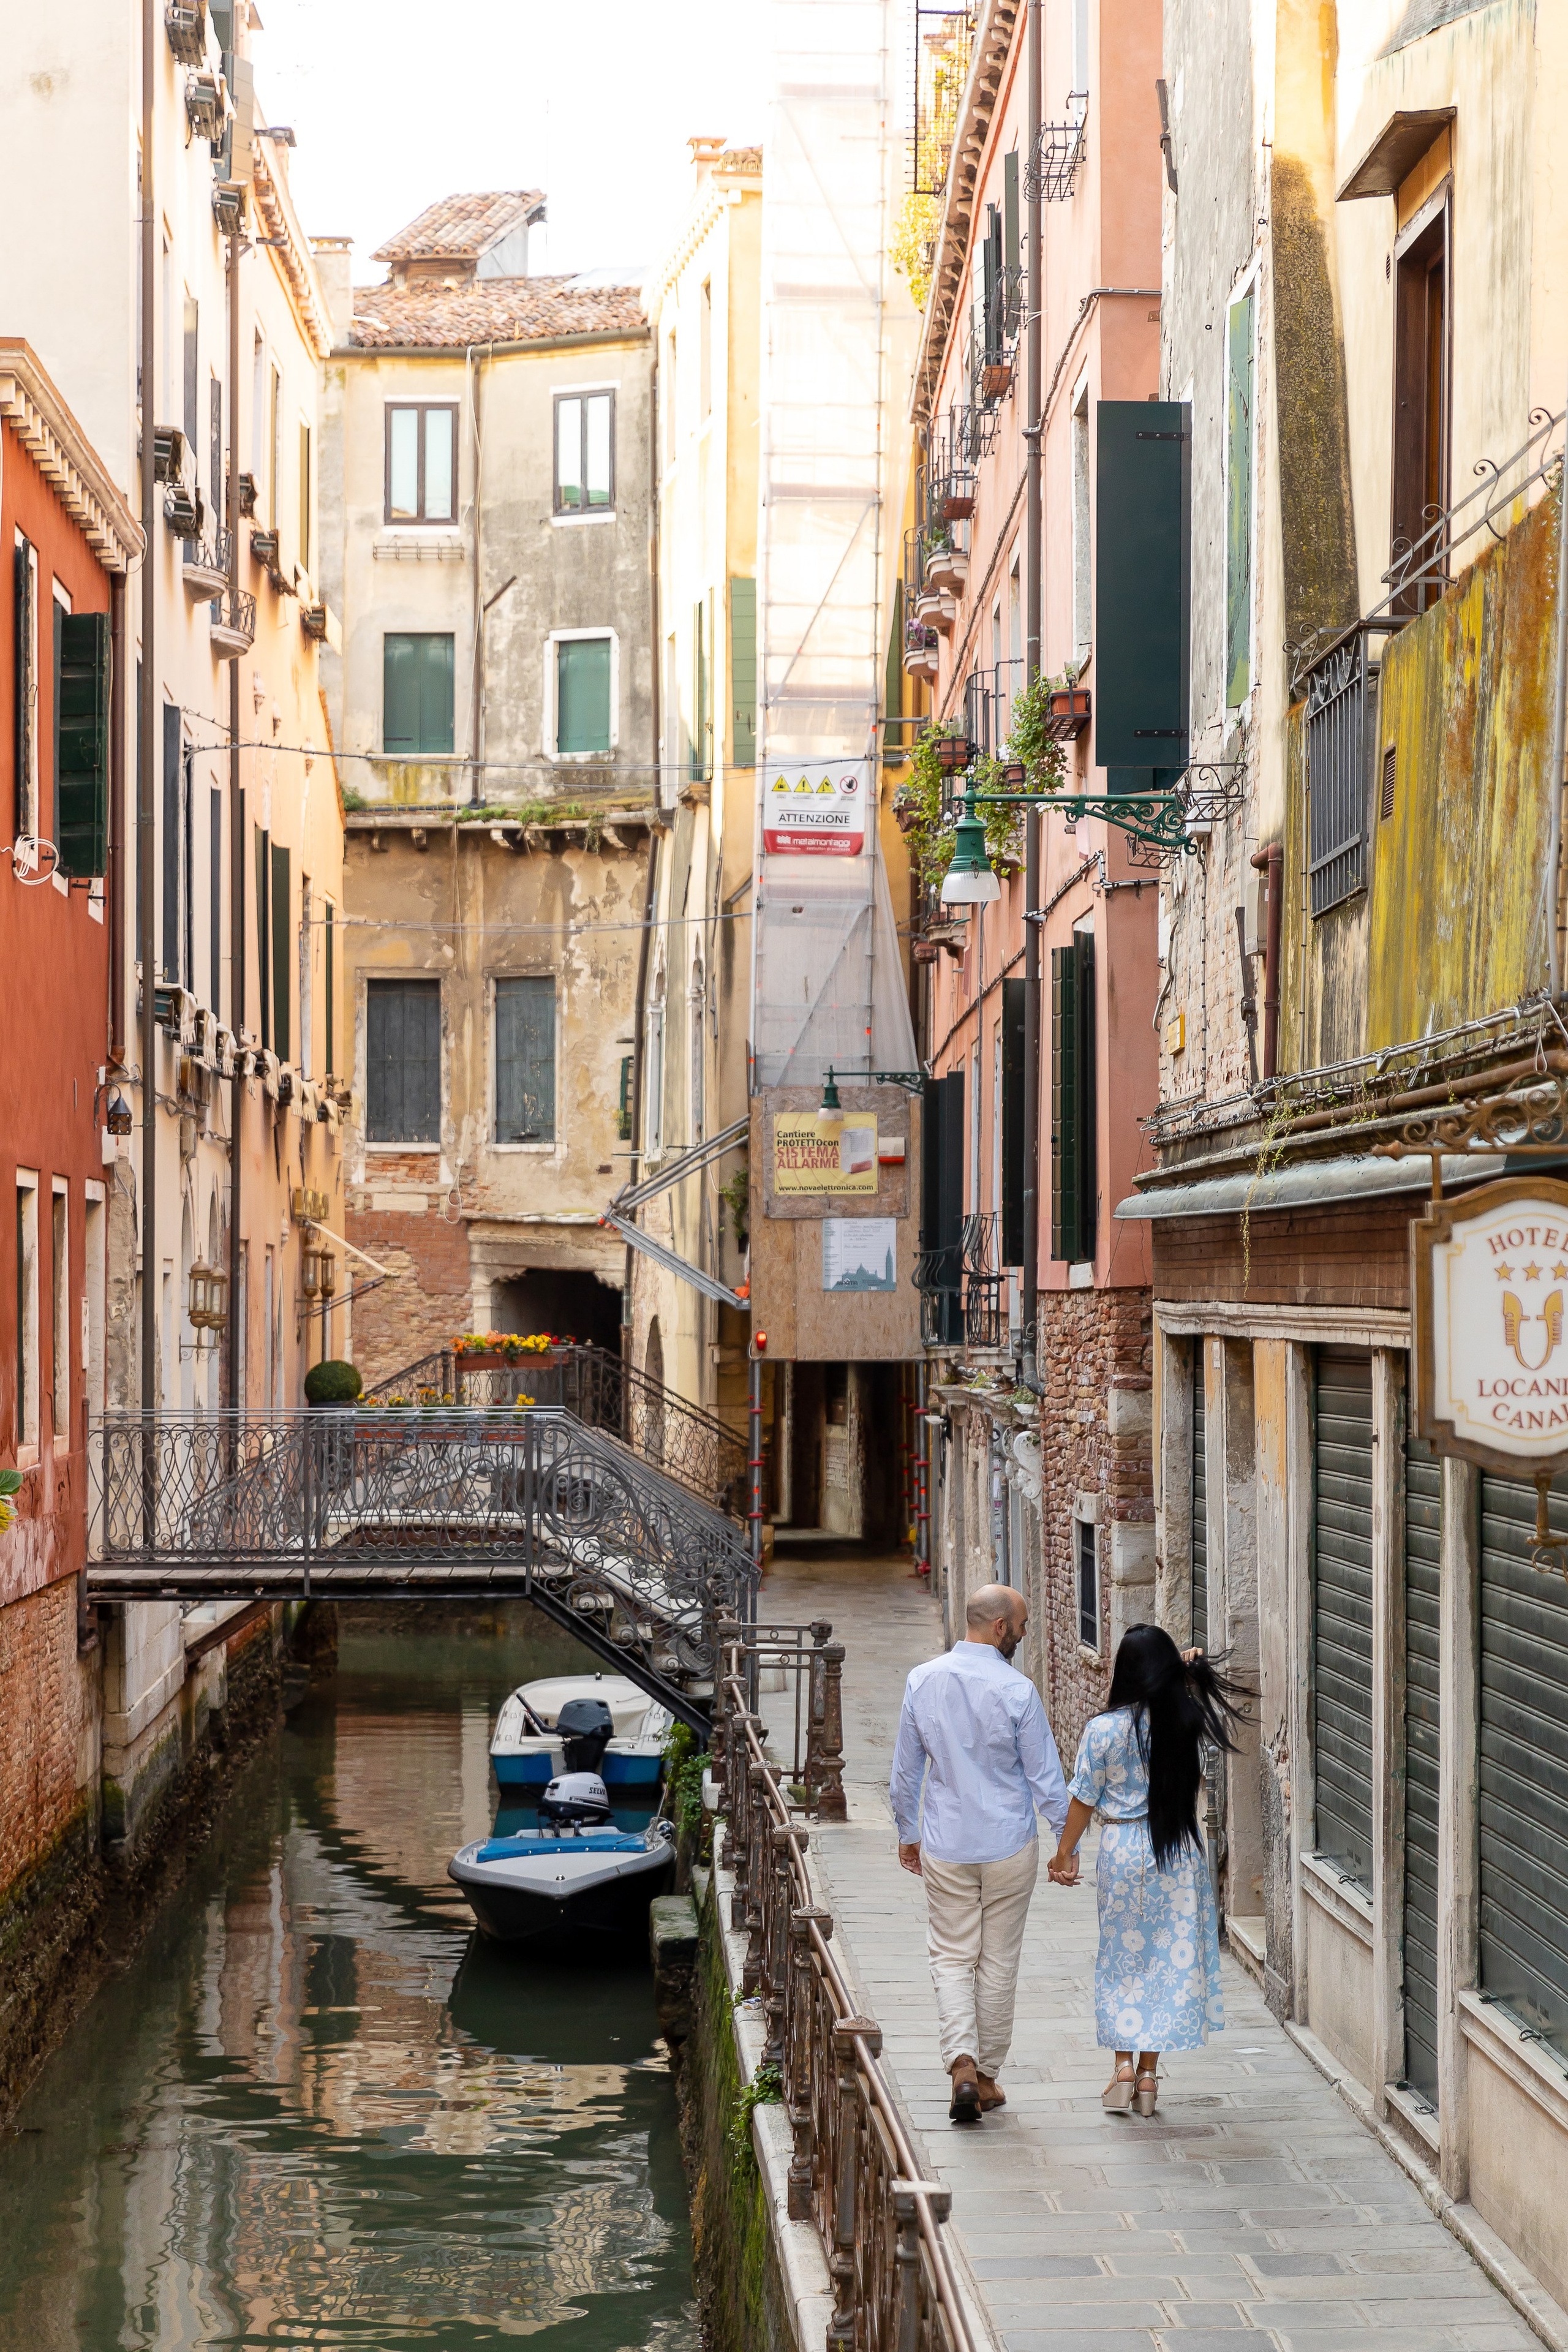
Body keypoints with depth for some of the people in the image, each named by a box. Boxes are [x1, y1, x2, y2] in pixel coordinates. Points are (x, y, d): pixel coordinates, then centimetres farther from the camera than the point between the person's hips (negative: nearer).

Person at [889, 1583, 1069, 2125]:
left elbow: (905, 1770, 6)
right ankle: (987, 2076, 19)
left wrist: (907, 1833, 18)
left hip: (945, 1846, 2)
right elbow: (1045, 1775, -9)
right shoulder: (1016, 1690, -14)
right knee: (999, 1962, 11)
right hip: (1009, 1846, -2)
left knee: (951, 1958, 8)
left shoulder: (922, 1682, -3)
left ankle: (962, 2064, -12)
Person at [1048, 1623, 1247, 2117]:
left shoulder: (1104, 1730, -13)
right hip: (1178, 1853, 2)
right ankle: (1149, 2073, 11)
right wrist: (1198, 1671, 5)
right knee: (1171, 1956, 9)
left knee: (1122, 1957, 13)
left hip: (1123, 1848, -2)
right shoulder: (1187, 1722, -7)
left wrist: (1064, 1854, 8)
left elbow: (1083, 1800, -5)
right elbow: (1229, 1707, 15)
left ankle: (1123, 2064, 7)